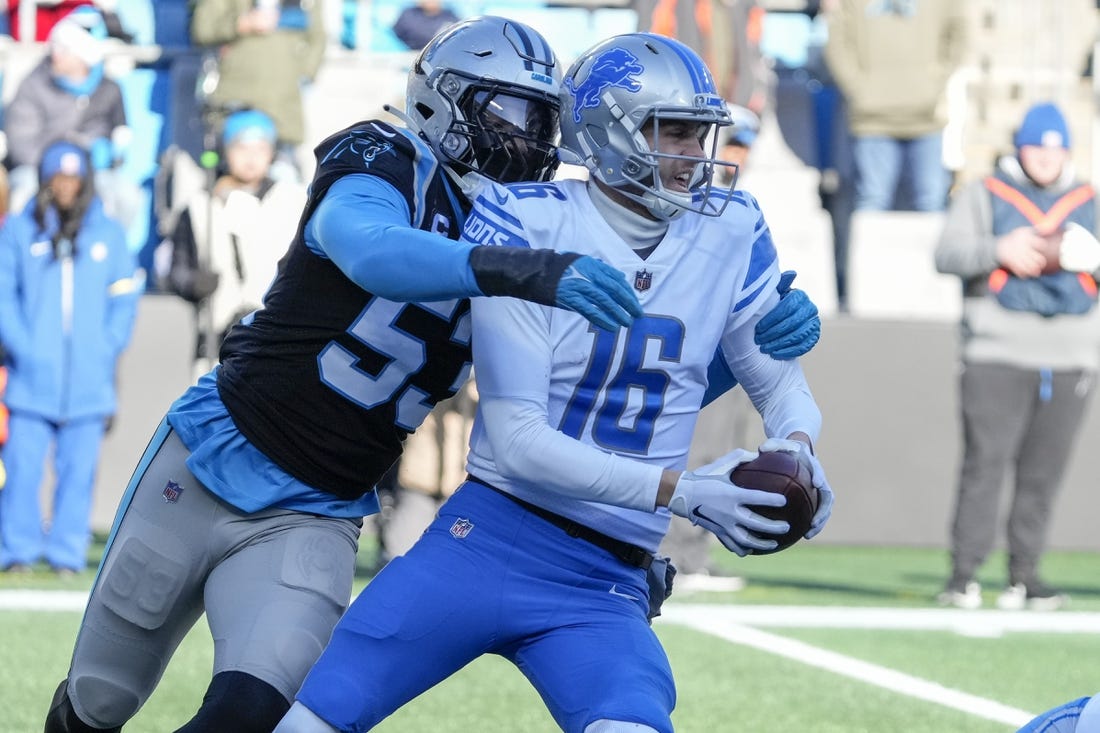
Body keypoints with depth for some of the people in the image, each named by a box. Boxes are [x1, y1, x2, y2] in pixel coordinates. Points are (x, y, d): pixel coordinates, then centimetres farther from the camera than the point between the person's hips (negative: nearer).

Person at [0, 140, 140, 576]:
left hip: (88, 378, 1)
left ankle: (68, 552, 6)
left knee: (79, 468, 0)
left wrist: (107, 348, -3)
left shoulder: (108, 234, 11)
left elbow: (125, 298, 10)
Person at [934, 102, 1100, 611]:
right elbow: (947, 254, -1)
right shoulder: (985, 196, 9)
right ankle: (963, 574, -9)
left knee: (1043, 473, 1)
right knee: (984, 463, -11)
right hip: (998, 356, -3)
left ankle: (1024, 574, 6)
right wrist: (1000, 250, -18)